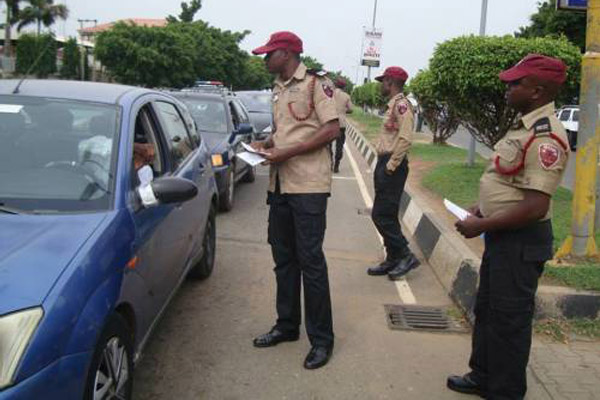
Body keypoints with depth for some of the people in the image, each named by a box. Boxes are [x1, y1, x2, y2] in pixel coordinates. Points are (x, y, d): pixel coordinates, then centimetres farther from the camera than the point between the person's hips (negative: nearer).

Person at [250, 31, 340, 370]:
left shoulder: (316, 83, -7)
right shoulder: (279, 89, 17)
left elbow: (331, 130, -15)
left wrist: (287, 153, -17)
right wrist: (267, 143, 7)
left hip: (308, 186, -8)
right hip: (279, 184, 8)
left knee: (310, 260, -4)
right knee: (283, 258, 14)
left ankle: (322, 338, 9)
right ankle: (287, 325, 28)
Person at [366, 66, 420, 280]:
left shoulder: (401, 104, -13)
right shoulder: (393, 104, 17)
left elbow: (405, 138, -23)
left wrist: (390, 166, -20)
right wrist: (383, 166, 12)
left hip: (392, 166, -10)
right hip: (385, 164, 10)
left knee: (382, 215, -8)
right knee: (385, 215, 12)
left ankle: (406, 256, 2)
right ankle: (393, 259, 20)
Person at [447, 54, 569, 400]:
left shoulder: (545, 138, -24)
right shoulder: (526, 126, 8)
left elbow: (535, 207, -28)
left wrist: (481, 226, -20)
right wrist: (482, 209, 10)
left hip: (521, 241, -10)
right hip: (502, 235, 10)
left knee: (509, 319, 4)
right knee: (487, 309, 21)